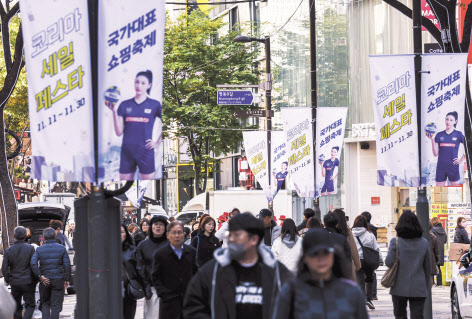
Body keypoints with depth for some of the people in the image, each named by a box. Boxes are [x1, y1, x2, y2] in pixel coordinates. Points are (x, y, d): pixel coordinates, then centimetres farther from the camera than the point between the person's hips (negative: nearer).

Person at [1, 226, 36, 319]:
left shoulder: (8, 251, -2)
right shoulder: (30, 248, -8)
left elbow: (4, 269, -3)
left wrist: (7, 280, 12)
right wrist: (35, 280, 3)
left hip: (15, 283, 2)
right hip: (28, 282, -2)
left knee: (17, 307, 14)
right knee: (30, 305, 4)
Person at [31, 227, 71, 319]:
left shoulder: (39, 249, -1)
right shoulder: (62, 248, -2)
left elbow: (33, 264, -14)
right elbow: (67, 265, -5)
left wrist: (40, 276, -9)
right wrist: (67, 279, 1)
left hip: (45, 281, 1)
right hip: (58, 280, -1)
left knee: (45, 304, 15)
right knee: (56, 305, 3)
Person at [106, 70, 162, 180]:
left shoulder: (155, 105, 2)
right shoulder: (125, 105, 7)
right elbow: (119, 132, 2)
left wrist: (158, 142, 1)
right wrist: (114, 111, -7)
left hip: (146, 151, -3)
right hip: (127, 152, 3)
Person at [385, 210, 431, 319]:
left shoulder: (395, 242, -8)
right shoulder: (424, 243, 1)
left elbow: (389, 262, -11)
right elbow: (428, 267, 6)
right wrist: (426, 286, 16)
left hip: (400, 288, -1)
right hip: (419, 288, 1)